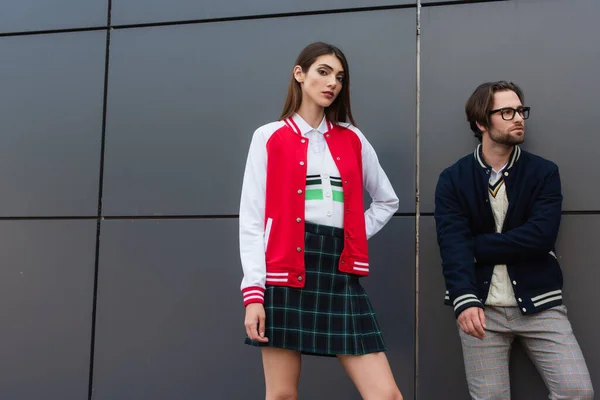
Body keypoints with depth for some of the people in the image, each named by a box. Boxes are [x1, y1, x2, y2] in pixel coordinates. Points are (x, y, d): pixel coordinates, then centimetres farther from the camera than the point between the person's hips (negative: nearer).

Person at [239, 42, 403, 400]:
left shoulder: (353, 139, 13)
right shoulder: (269, 138, 4)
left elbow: (387, 201, 25)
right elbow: (252, 219, -2)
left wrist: (355, 237, 7)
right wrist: (253, 292, -10)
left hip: (341, 273, 3)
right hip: (286, 272, -2)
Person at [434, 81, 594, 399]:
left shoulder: (544, 172, 2)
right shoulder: (453, 179, 1)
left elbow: (540, 236, -12)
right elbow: (452, 244, -13)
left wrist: (477, 246, -13)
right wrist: (465, 300, -28)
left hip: (538, 302, 1)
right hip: (481, 305, 0)